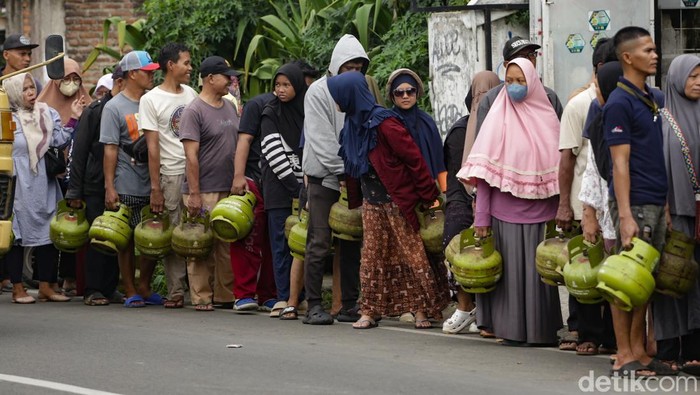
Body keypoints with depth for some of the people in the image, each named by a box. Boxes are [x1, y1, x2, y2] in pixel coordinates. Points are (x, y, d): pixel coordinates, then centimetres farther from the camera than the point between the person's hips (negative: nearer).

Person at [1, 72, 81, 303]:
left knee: (49, 236, 5)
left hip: (45, 188, 4)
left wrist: (73, 119, -7)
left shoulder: (48, 114, 8)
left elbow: (59, 139, -1)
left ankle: (46, 287, 13)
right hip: (19, 188, -4)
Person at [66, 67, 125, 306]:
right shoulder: (95, 111, -1)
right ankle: (93, 290, 4)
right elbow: (79, 152, -1)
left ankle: (110, 288, 11)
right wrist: (75, 191, -5)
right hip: (96, 187, -3)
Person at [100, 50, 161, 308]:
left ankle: (145, 288, 18)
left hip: (152, 185, 5)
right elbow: (110, 149, -6)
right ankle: (131, 292, 8)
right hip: (127, 187, -5)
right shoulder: (114, 108, -3)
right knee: (127, 241, 1)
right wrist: (109, 187, -11)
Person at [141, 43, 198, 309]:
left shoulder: (191, 94, 13)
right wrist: (155, 187, -8)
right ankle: (176, 292, 3)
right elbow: (153, 146, -5)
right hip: (171, 174, -4)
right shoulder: (151, 100, -1)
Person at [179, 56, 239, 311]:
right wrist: (194, 193, -17)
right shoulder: (194, 111, -9)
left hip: (229, 190, 7)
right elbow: (191, 155, -13)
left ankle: (226, 294, 13)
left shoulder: (229, 107, 14)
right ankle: (201, 297, 0)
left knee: (227, 246, 8)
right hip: (204, 192, -7)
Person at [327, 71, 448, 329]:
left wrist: (428, 196, -15)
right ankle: (370, 311, 11)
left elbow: (414, 158, -17)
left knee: (411, 255, -2)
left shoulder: (383, 123, -18)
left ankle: (421, 310, 3)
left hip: (398, 202, -8)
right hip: (371, 203, 8)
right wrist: (353, 201, 17)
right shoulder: (353, 124, 8)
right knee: (372, 258, 8)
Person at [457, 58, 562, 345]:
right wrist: (481, 218, -7)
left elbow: (559, 168, 12)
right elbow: (484, 172, -1)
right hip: (505, 211, -2)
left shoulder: (546, 117, 8)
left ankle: (541, 329, 11)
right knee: (511, 270, -2)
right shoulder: (498, 117, 2)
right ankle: (512, 330, 5)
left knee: (538, 270, 2)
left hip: (539, 211, 2)